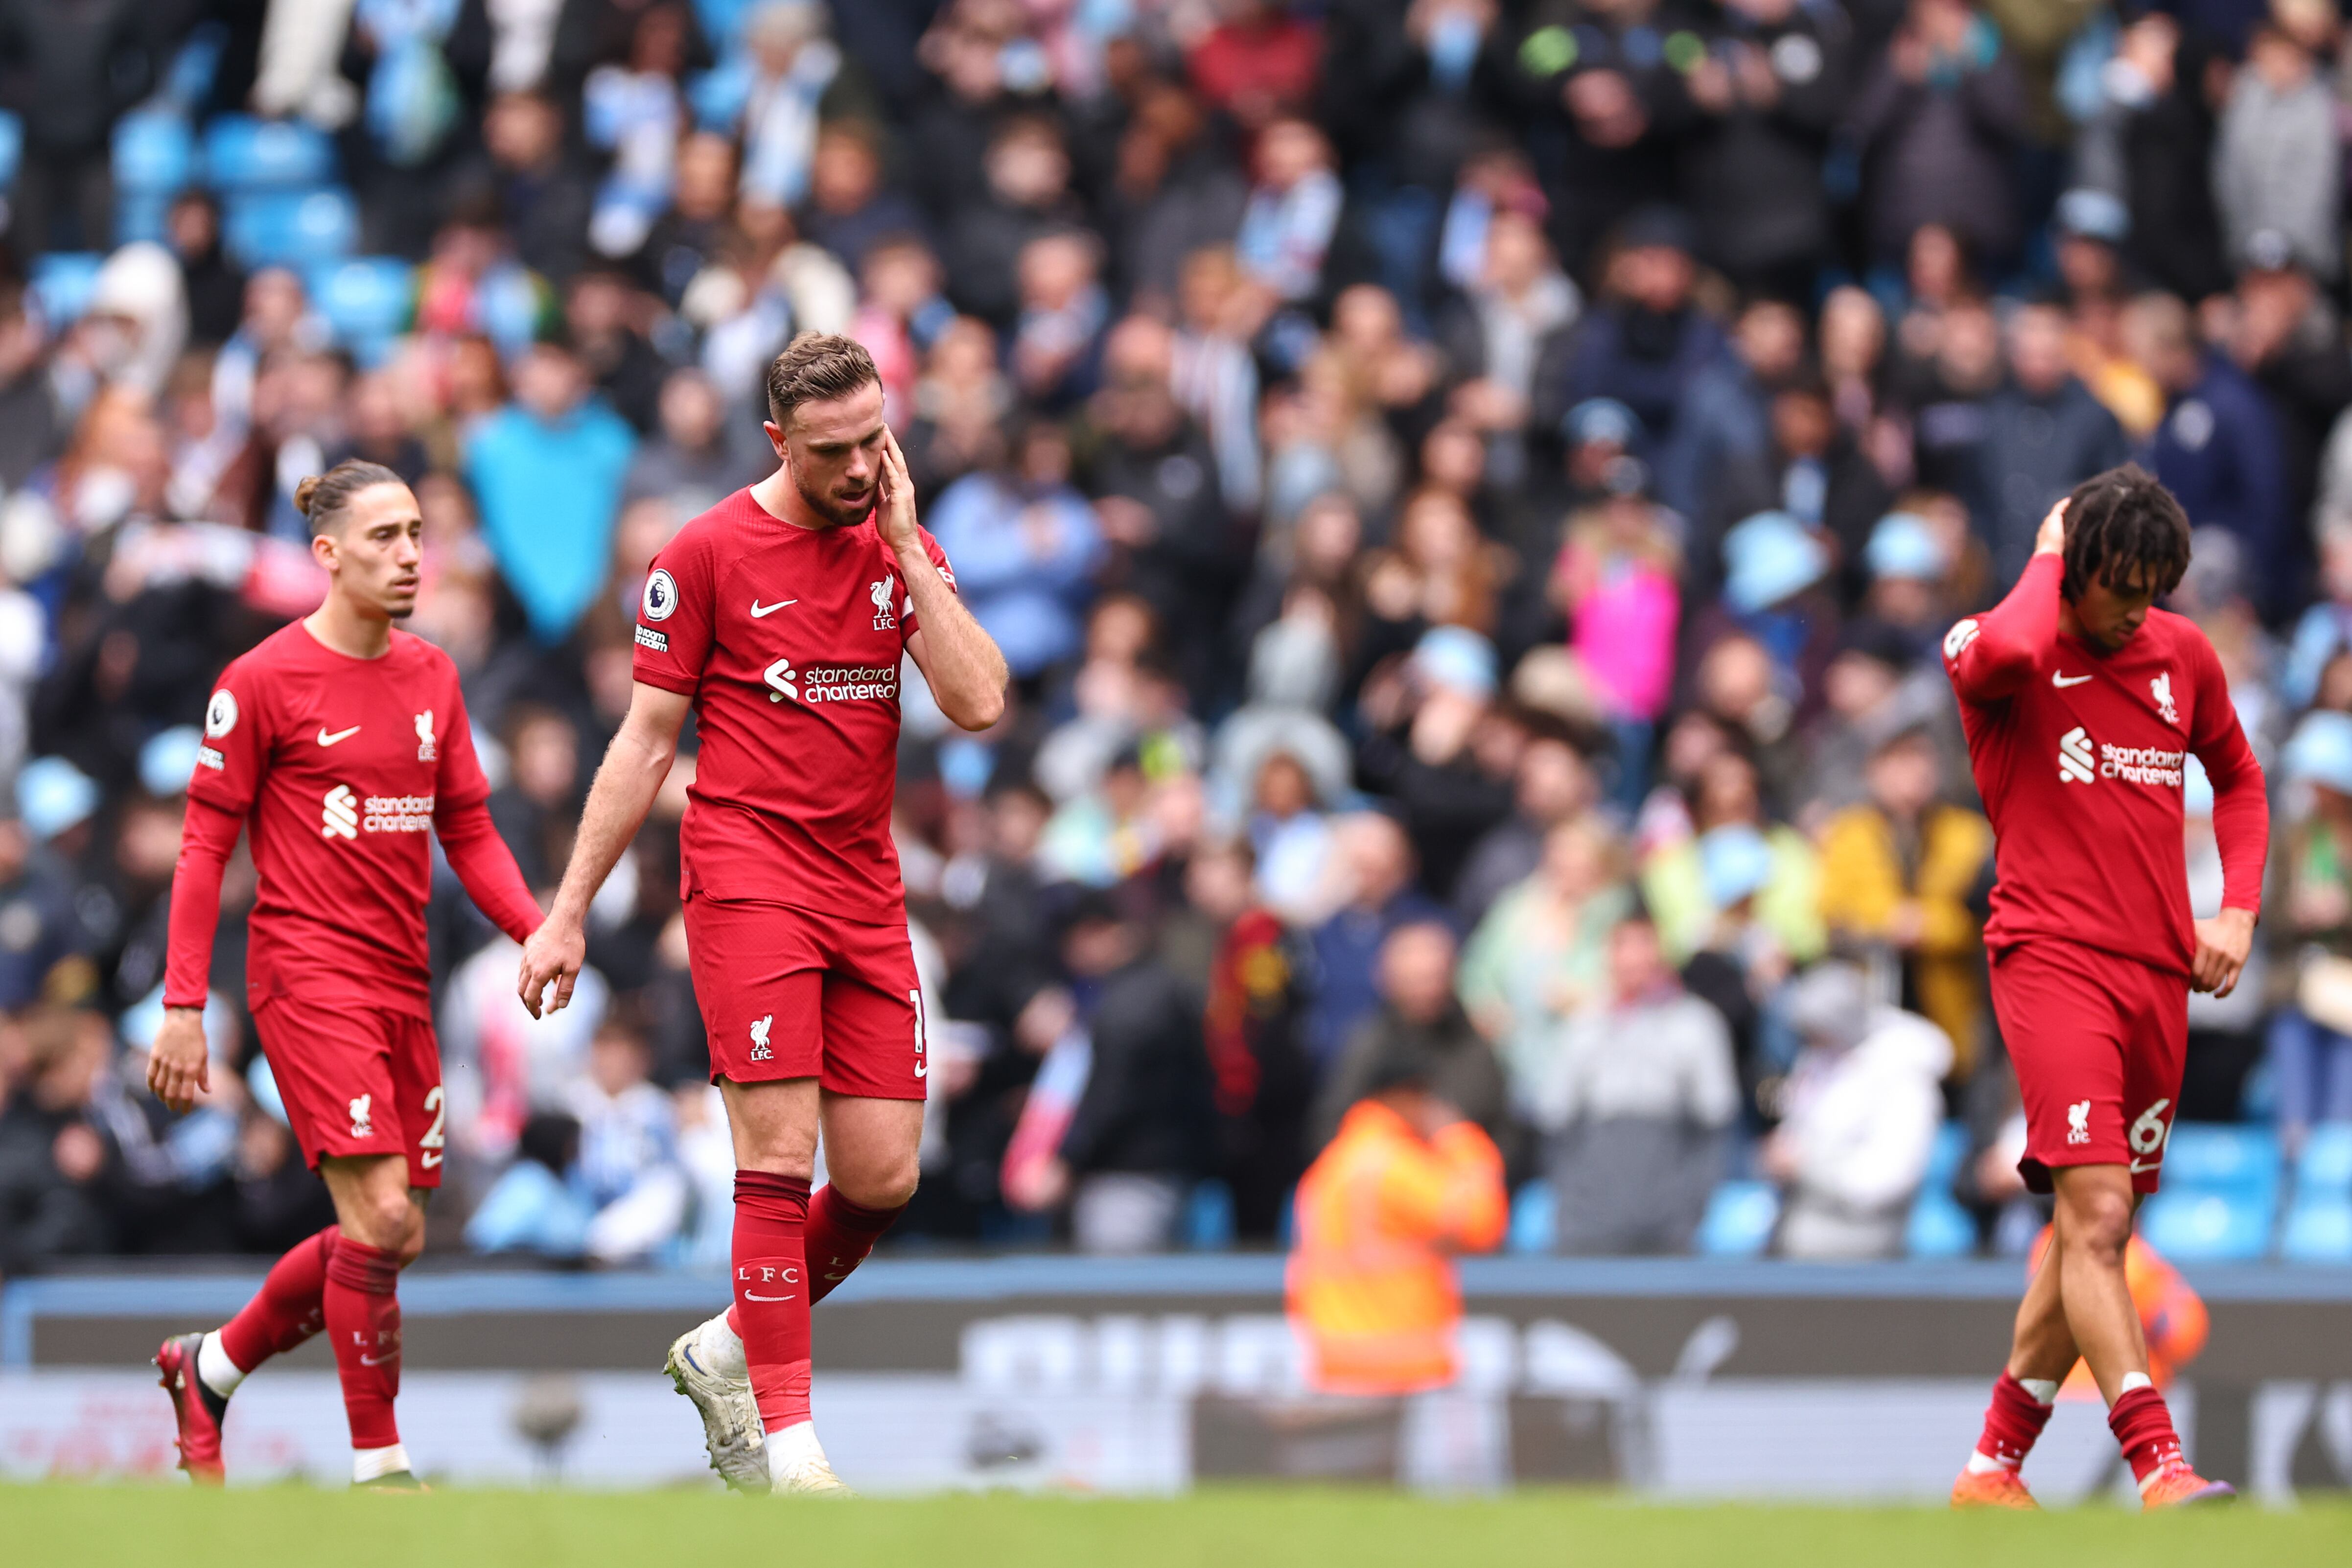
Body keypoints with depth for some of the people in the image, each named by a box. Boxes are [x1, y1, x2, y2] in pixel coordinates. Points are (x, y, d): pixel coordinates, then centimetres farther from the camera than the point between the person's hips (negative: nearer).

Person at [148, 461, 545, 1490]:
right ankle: (378, 1467, -8)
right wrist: (183, 1005, -9)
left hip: (401, 982, 7)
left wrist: (537, 931, -1)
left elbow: (468, 831, 16)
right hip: (306, 972, -7)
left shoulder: (431, 677, 12)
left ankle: (210, 1367, 29)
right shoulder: (263, 682, -7)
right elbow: (205, 846, -5)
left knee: (394, 1236, 8)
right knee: (379, 1216, -16)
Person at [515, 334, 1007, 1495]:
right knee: (779, 1159, -13)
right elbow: (645, 743, 2)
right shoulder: (706, 554, -2)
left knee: (882, 1179, 2)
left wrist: (906, 548, -6)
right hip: (746, 873, -5)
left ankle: (730, 1353, 24)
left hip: (866, 894, 5)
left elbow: (978, 703, -3)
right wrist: (568, 912, 0)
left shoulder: (901, 548, 10)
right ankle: (788, 1444, -12)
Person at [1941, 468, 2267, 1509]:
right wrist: (2050, 558, -13)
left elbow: (2237, 778, 26)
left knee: (2095, 1236, 9)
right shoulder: (1999, 652, -6)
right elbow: (2005, 653, -32)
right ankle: (2160, 1469, -28)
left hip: (2159, 973, 6)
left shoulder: (2183, 654, 11)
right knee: (2095, 1214, -20)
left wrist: (2238, 908, 10)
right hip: (2051, 957, -6)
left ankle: (1995, 1466, 21)